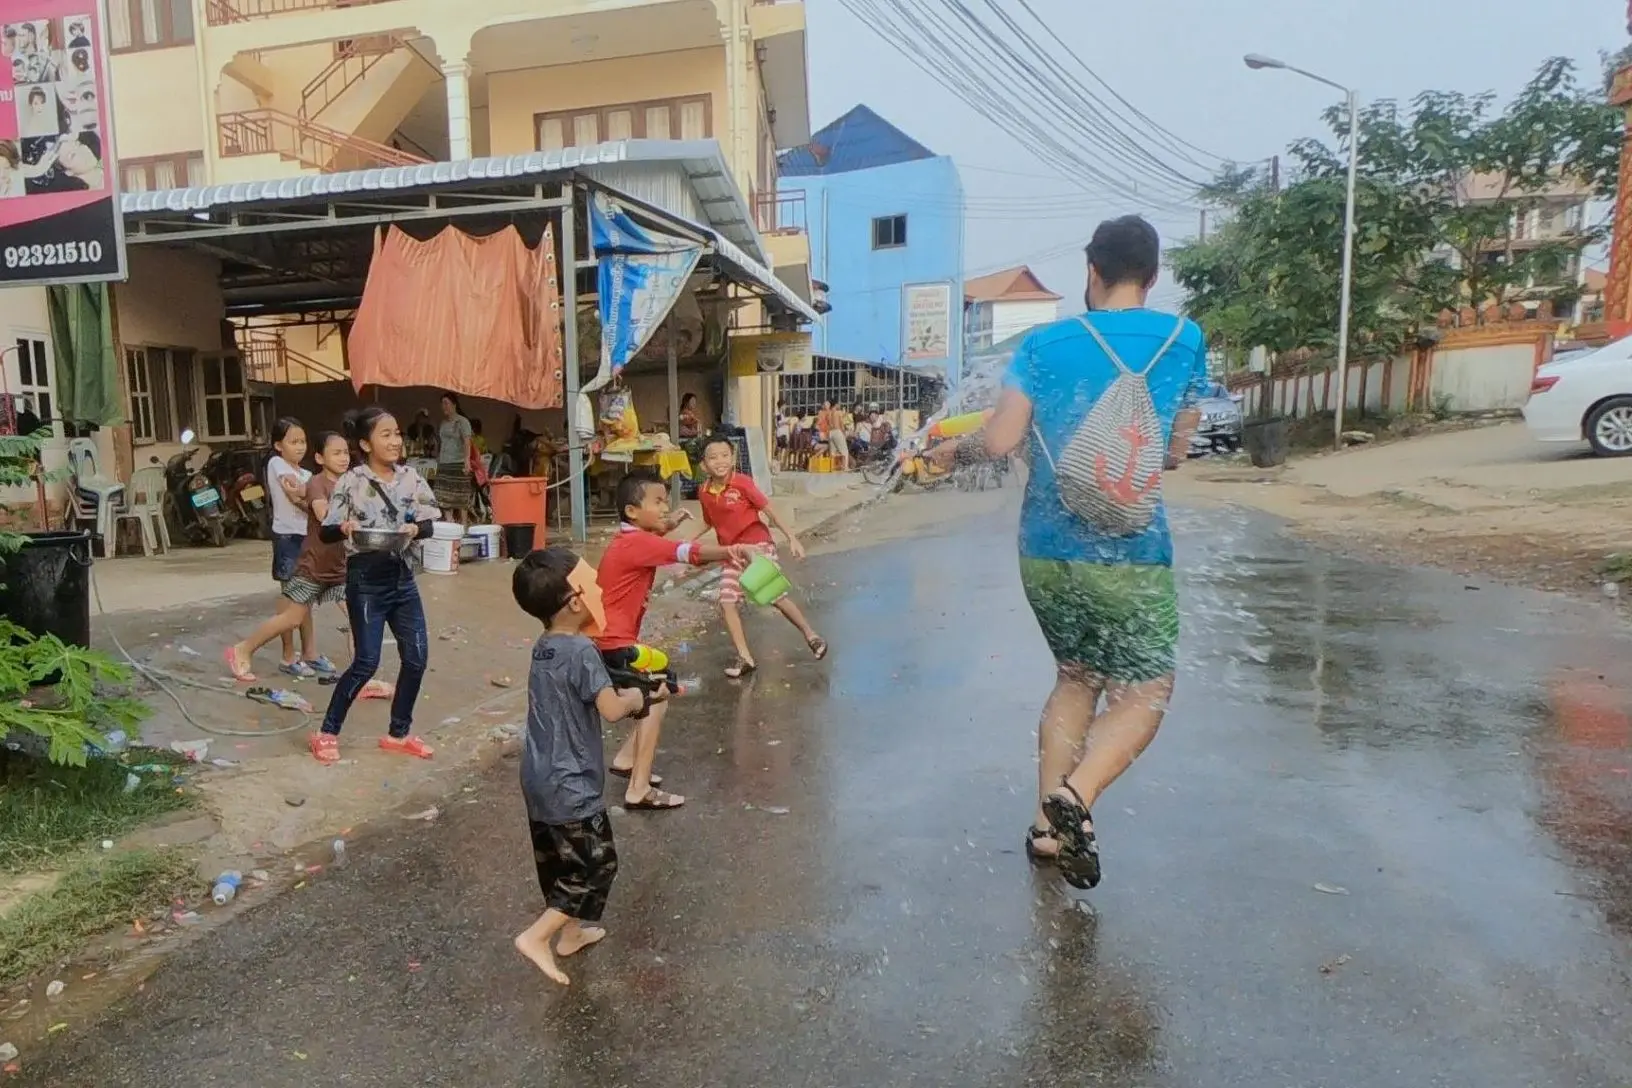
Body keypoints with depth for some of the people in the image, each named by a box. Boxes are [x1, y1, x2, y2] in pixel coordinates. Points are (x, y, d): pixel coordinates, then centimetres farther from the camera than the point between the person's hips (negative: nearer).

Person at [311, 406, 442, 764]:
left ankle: (399, 733, 21)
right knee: (366, 662, -5)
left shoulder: (410, 478, 2)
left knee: (417, 656, 4)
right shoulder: (351, 482, -11)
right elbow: (325, 534, -8)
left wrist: (415, 528, -16)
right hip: (366, 579, -5)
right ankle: (327, 732, 15)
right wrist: (344, 528, -29)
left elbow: (429, 524, 6)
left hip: (402, 576, 5)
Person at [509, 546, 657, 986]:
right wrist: (636, 698, -7)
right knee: (597, 863, 4)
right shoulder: (581, 650, -23)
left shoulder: (543, 648, 5)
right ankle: (537, 936, 2)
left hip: (540, 779, 9)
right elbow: (611, 709, -27)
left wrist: (636, 691, 8)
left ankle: (571, 931, 38)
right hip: (570, 785, -9)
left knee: (559, 861, 22)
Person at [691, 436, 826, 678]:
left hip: (758, 545, -5)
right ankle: (744, 657, 3)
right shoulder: (704, 492, -1)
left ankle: (811, 635, 17)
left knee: (776, 596, -5)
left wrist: (792, 538, -16)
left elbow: (769, 510, -13)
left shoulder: (742, 482, -16)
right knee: (727, 603, -5)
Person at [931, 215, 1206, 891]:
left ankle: (1049, 824, 19)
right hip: (1130, 559, -3)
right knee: (1143, 695, 9)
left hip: (1045, 550, 3)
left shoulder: (1043, 344, -1)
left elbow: (1000, 440, -6)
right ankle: (1073, 797, -15)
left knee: (1076, 676, 20)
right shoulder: (1183, 341, 0)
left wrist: (955, 448, 14)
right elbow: (1178, 443, 10)